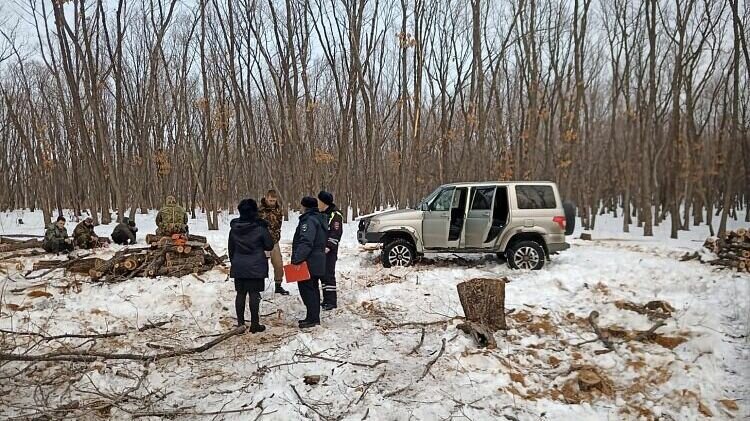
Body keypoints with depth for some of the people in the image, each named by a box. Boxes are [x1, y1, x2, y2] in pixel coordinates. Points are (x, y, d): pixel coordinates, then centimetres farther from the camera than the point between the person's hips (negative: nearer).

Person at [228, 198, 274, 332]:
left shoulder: (234, 228, 1)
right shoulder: (260, 227, -12)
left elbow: (230, 248, 11)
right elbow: (269, 246, -3)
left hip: (238, 267, 4)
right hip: (256, 266, -4)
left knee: (240, 293, 11)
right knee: (254, 294, 1)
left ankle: (240, 322, 16)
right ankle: (254, 324, 5)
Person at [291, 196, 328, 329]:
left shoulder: (309, 221, -16)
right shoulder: (320, 219, 16)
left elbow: (305, 243, -26)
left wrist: (297, 259, -27)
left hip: (308, 263, -10)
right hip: (317, 262, 10)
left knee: (306, 289, -5)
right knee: (313, 289, 16)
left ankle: (312, 318, -2)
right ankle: (315, 317, 23)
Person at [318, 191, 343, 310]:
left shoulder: (335, 215, -9)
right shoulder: (321, 214, 18)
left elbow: (336, 233, -16)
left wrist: (329, 246, -23)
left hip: (329, 250, -9)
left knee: (329, 274, -9)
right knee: (323, 274, 12)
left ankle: (331, 301, -4)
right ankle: (326, 299, 20)